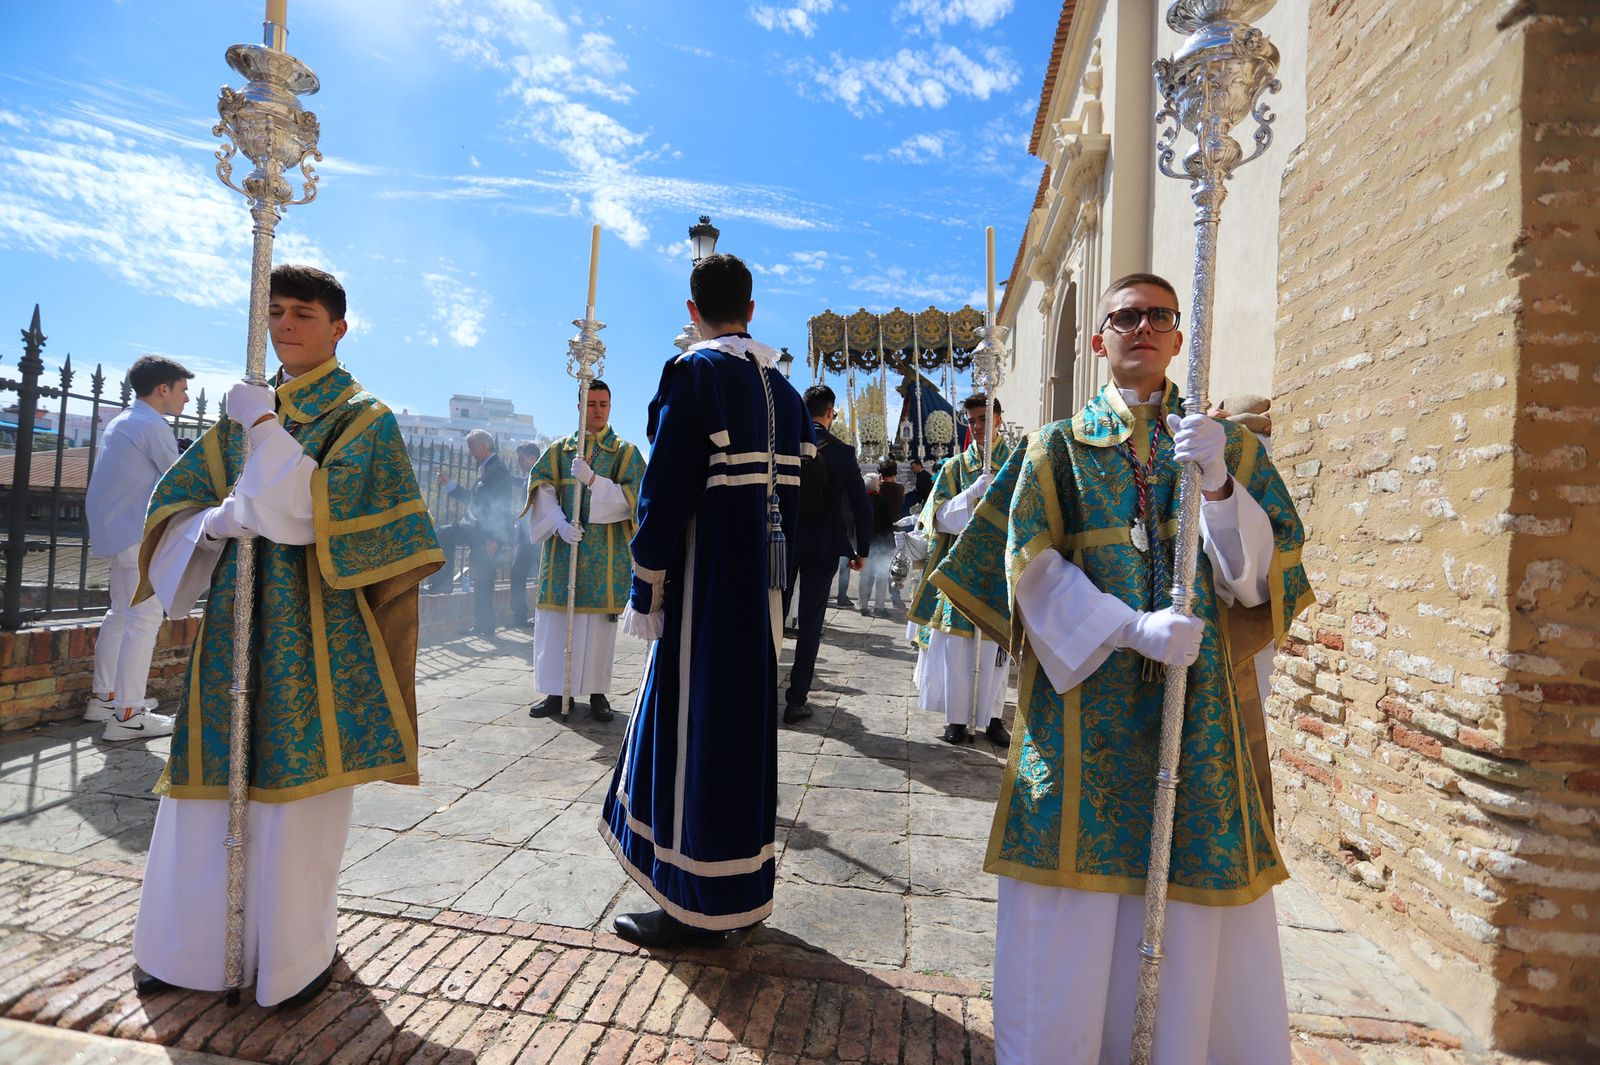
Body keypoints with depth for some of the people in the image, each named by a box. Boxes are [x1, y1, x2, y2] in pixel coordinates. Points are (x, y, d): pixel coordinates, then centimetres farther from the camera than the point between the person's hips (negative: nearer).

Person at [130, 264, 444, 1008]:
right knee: (212, 778, 10)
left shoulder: (364, 417, -2)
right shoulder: (248, 409, 14)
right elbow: (173, 503, 12)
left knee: (298, 785, -1)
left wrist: (265, 430, -12)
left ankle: (296, 955, 16)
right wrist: (218, 521, -8)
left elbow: (318, 506, -16)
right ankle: (192, 943, 28)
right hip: (234, 617, 6)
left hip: (311, 629, -5)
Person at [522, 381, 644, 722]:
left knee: (599, 620, -1)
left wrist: (592, 480, -19)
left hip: (605, 550, -2)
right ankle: (555, 691, 12)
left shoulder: (625, 451, 8)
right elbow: (542, 488, 1)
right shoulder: (559, 449, 13)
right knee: (555, 618, 2)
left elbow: (632, 496, -5)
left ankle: (597, 692, 9)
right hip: (562, 546, 2)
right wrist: (560, 524, -15)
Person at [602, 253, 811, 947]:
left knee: (694, 728, 3)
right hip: (762, 588, 8)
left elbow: (666, 493, -15)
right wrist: (773, 582, 18)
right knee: (744, 723, 16)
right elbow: (790, 497, 13)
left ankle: (694, 907, 17)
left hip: (706, 585, -8)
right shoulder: (782, 389, 12)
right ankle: (736, 893, 32)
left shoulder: (694, 374, -10)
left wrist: (645, 592, -9)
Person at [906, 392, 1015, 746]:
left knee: (997, 644, 4)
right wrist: (974, 492, -15)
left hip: (1002, 568, 0)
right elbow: (941, 516, -2)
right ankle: (957, 718, 10)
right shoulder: (956, 466, 9)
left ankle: (992, 717, 17)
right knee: (956, 642, -1)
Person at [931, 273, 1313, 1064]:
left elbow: (1257, 574, 2)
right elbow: (1032, 566, -4)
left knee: (1199, 881, 6)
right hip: (1086, 695, -1)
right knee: (1080, 898, 4)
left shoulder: (1227, 445, 11)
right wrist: (1132, 627, -16)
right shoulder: (1059, 447, 6)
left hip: (1199, 700, 2)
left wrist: (1219, 485, -16)